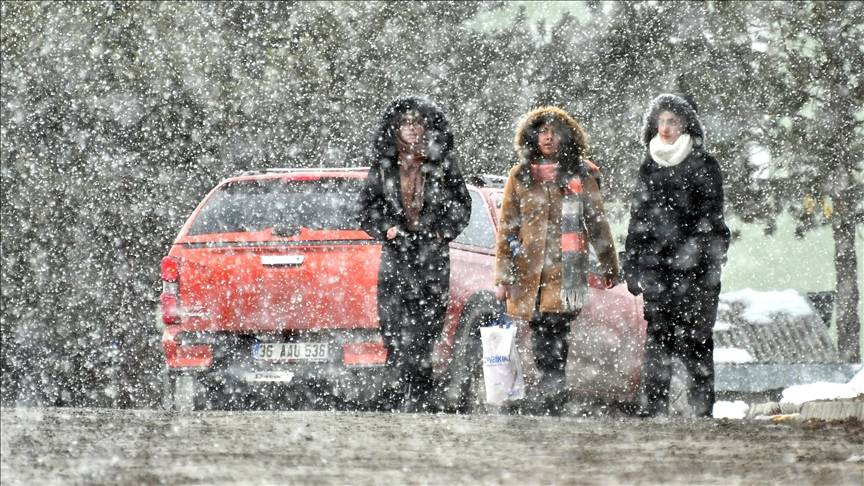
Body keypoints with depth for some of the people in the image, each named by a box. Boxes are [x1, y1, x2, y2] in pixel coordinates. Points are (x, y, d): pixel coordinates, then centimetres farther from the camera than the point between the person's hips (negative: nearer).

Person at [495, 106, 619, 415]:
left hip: (565, 273, -2)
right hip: (528, 274, 2)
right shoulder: (521, 177, 10)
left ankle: (549, 404, -16)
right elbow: (507, 229, 10)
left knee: (550, 345, -15)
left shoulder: (581, 177, 9)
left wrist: (609, 267, 22)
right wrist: (503, 277, 4)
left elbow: (597, 224, 17)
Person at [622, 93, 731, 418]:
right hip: (656, 266, 4)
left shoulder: (703, 166, 1)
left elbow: (710, 221, -5)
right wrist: (632, 266, 12)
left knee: (693, 340, -6)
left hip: (694, 268, -4)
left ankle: (702, 409, -2)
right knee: (657, 337, 2)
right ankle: (656, 407, 5)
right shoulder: (649, 167, 16)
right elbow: (638, 218, 19)